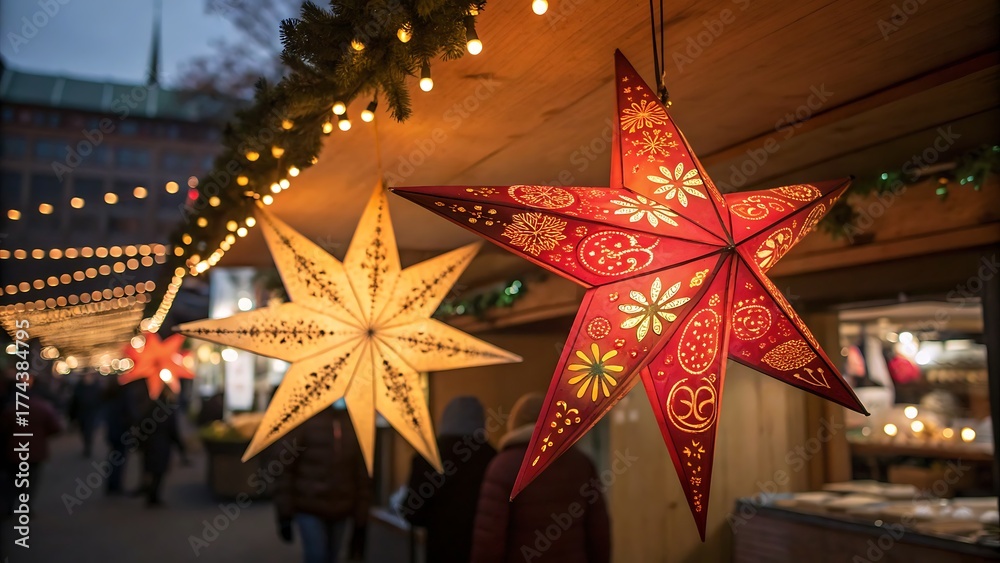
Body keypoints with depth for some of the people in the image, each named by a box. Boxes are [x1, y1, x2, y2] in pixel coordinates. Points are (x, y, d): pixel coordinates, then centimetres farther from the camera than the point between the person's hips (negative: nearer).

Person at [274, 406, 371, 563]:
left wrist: (361, 513, 5)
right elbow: (283, 468, -8)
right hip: (310, 508, -4)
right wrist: (284, 514, -10)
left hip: (341, 510, 4)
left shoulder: (352, 421, 4)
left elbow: (362, 471, 8)